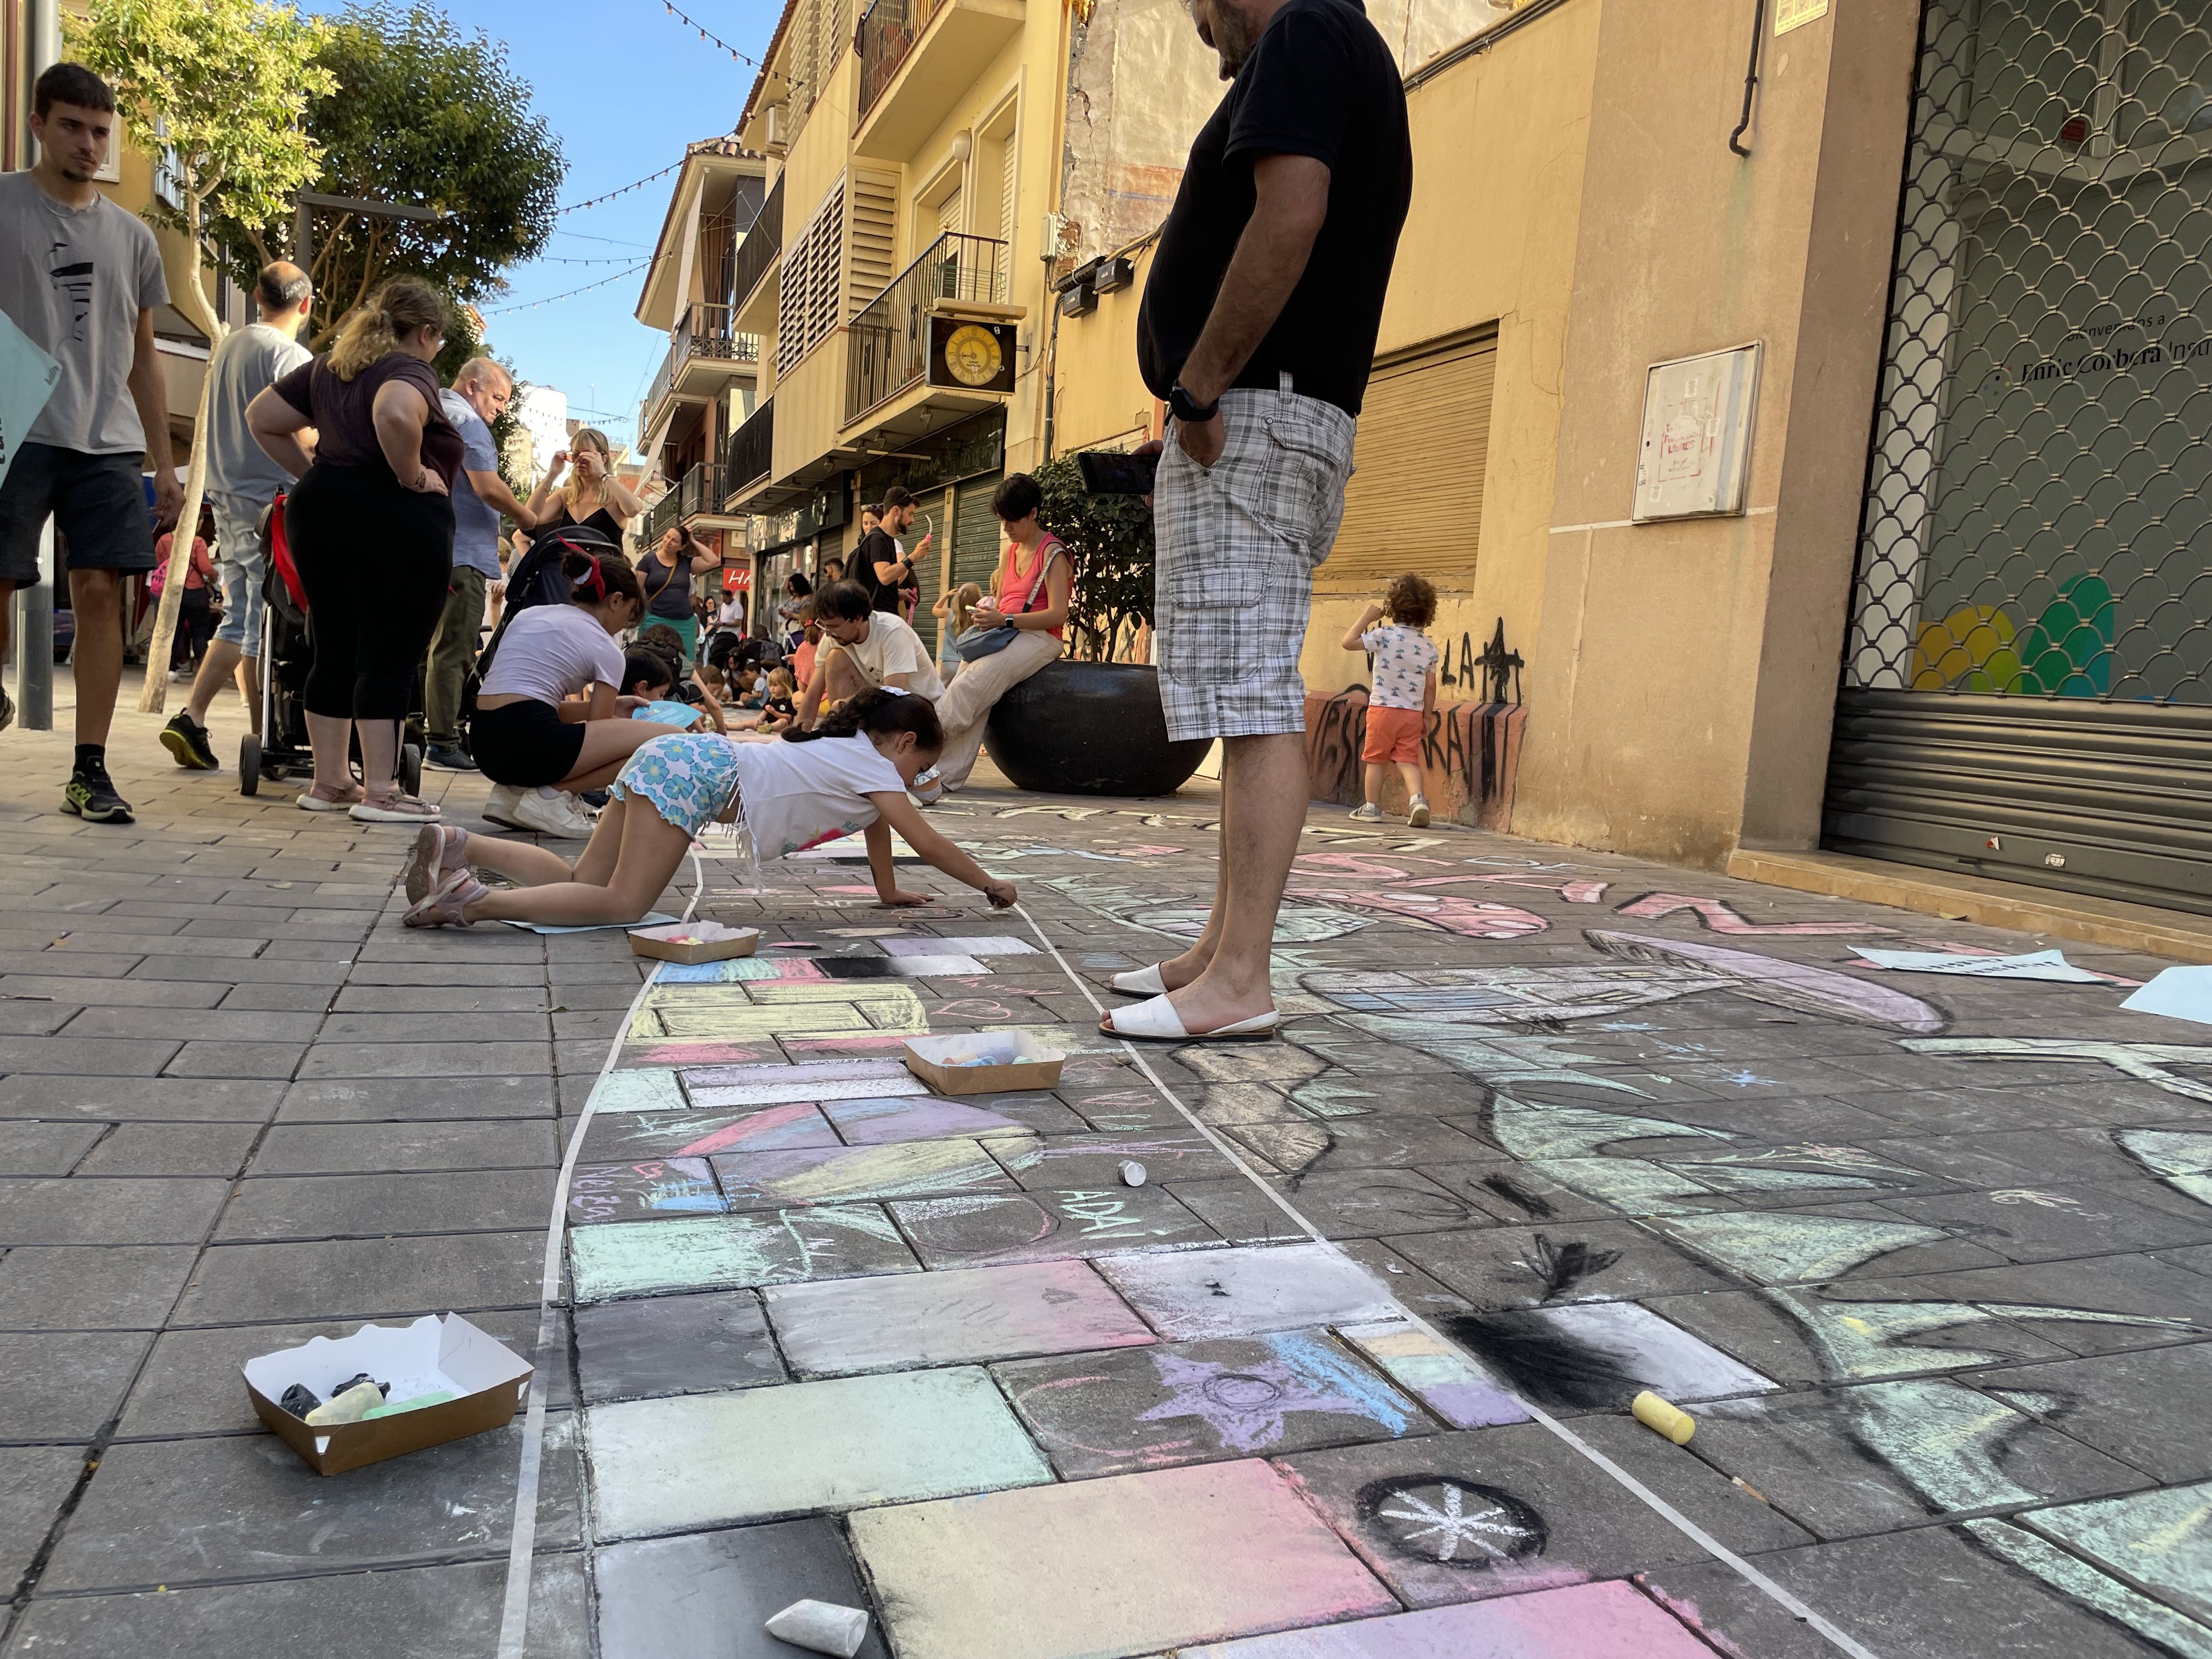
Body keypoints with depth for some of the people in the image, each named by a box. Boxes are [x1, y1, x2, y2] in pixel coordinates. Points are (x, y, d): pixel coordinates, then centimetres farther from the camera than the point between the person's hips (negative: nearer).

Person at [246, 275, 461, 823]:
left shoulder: (329, 367, 19)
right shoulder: (411, 371, -6)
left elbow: (260, 418, 20)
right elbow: (394, 415, -29)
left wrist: (313, 474, 19)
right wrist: (413, 477, -16)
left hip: (321, 511, 8)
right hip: (396, 524, -8)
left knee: (335, 652, 13)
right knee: (390, 657, -4)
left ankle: (329, 781, 19)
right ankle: (381, 792, -4)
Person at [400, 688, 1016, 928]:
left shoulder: (852, 753, 23)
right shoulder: (873, 765, -3)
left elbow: (877, 825, 35)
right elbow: (927, 842, -6)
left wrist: (890, 892, 37)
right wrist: (990, 885, 4)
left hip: (674, 760, 9)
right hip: (693, 770, -9)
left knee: (582, 883, 4)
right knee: (623, 903, -17)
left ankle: (456, 846, -4)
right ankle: (473, 900, -26)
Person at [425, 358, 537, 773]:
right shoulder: (467, 422, -9)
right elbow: (488, 487, -19)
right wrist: (527, 519, -4)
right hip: (462, 551, -10)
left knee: (446, 646, 14)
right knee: (454, 649, -9)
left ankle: (441, 734, 17)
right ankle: (443, 745, -9)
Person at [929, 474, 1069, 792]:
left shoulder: (1052, 553, -5)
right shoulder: (1010, 551, 19)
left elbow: (1058, 614, -14)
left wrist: (1005, 620, -22)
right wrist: (987, 615, -2)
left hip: (1039, 638, -6)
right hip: (1004, 636, 6)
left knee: (974, 682, -29)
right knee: (969, 686, -22)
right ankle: (945, 776, -32)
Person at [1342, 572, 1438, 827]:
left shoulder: (1384, 636, -11)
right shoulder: (1429, 646, 3)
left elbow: (1349, 642, -11)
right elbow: (1431, 686, 5)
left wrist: (1367, 616, -3)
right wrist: (1427, 716, 15)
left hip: (1383, 708, -3)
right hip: (1413, 712, 3)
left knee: (1376, 758, 9)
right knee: (1408, 760, 6)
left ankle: (1372, 806, 16)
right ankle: (1417, 798, -15)